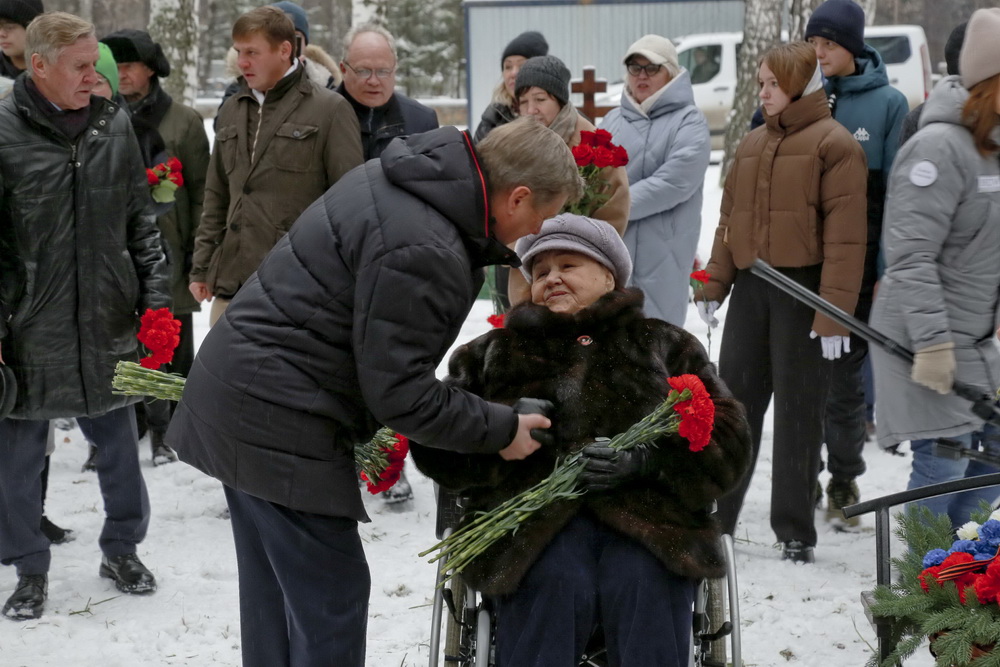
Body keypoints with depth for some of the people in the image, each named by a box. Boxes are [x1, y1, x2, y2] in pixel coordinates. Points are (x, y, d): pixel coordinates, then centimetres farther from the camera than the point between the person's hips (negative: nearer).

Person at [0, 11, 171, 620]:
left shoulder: (114, 125, 4)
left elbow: (140, 220, 11)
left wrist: (155, 297, 5)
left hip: (109, 323, 3)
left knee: (120, 442, 14)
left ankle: (123, 548, 34)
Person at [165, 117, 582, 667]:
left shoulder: (400, 176, 3)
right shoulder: (423, 252, -26)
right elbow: (400, 394, -22)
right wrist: (500, 430, -12)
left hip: (240, 392, 11)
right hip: (278, 423, -11)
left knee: (272, 590, 20)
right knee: (331, 599, -2)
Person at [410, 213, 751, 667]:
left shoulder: (666, 347, 24)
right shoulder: (493, 352, 27)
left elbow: (727, 442, 10)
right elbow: (442, 448, 15)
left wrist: (644, 459, -10)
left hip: (646, 509, 0)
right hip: (533, 514, 0)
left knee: (645, 588, -32)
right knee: (556, 586, -32)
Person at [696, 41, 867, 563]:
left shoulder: (834, 144, -9)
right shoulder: (752, 145, 13)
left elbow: (845, 235, -14)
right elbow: (730, 221, 17)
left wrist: (834, 311, -19)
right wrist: (713, 285, 9)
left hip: (804, 290, -6)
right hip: (751, 287, 6)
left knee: (798, 412, 1)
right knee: (733, 402, 8)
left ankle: (795, 533, 11)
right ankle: (714, 518, 17)